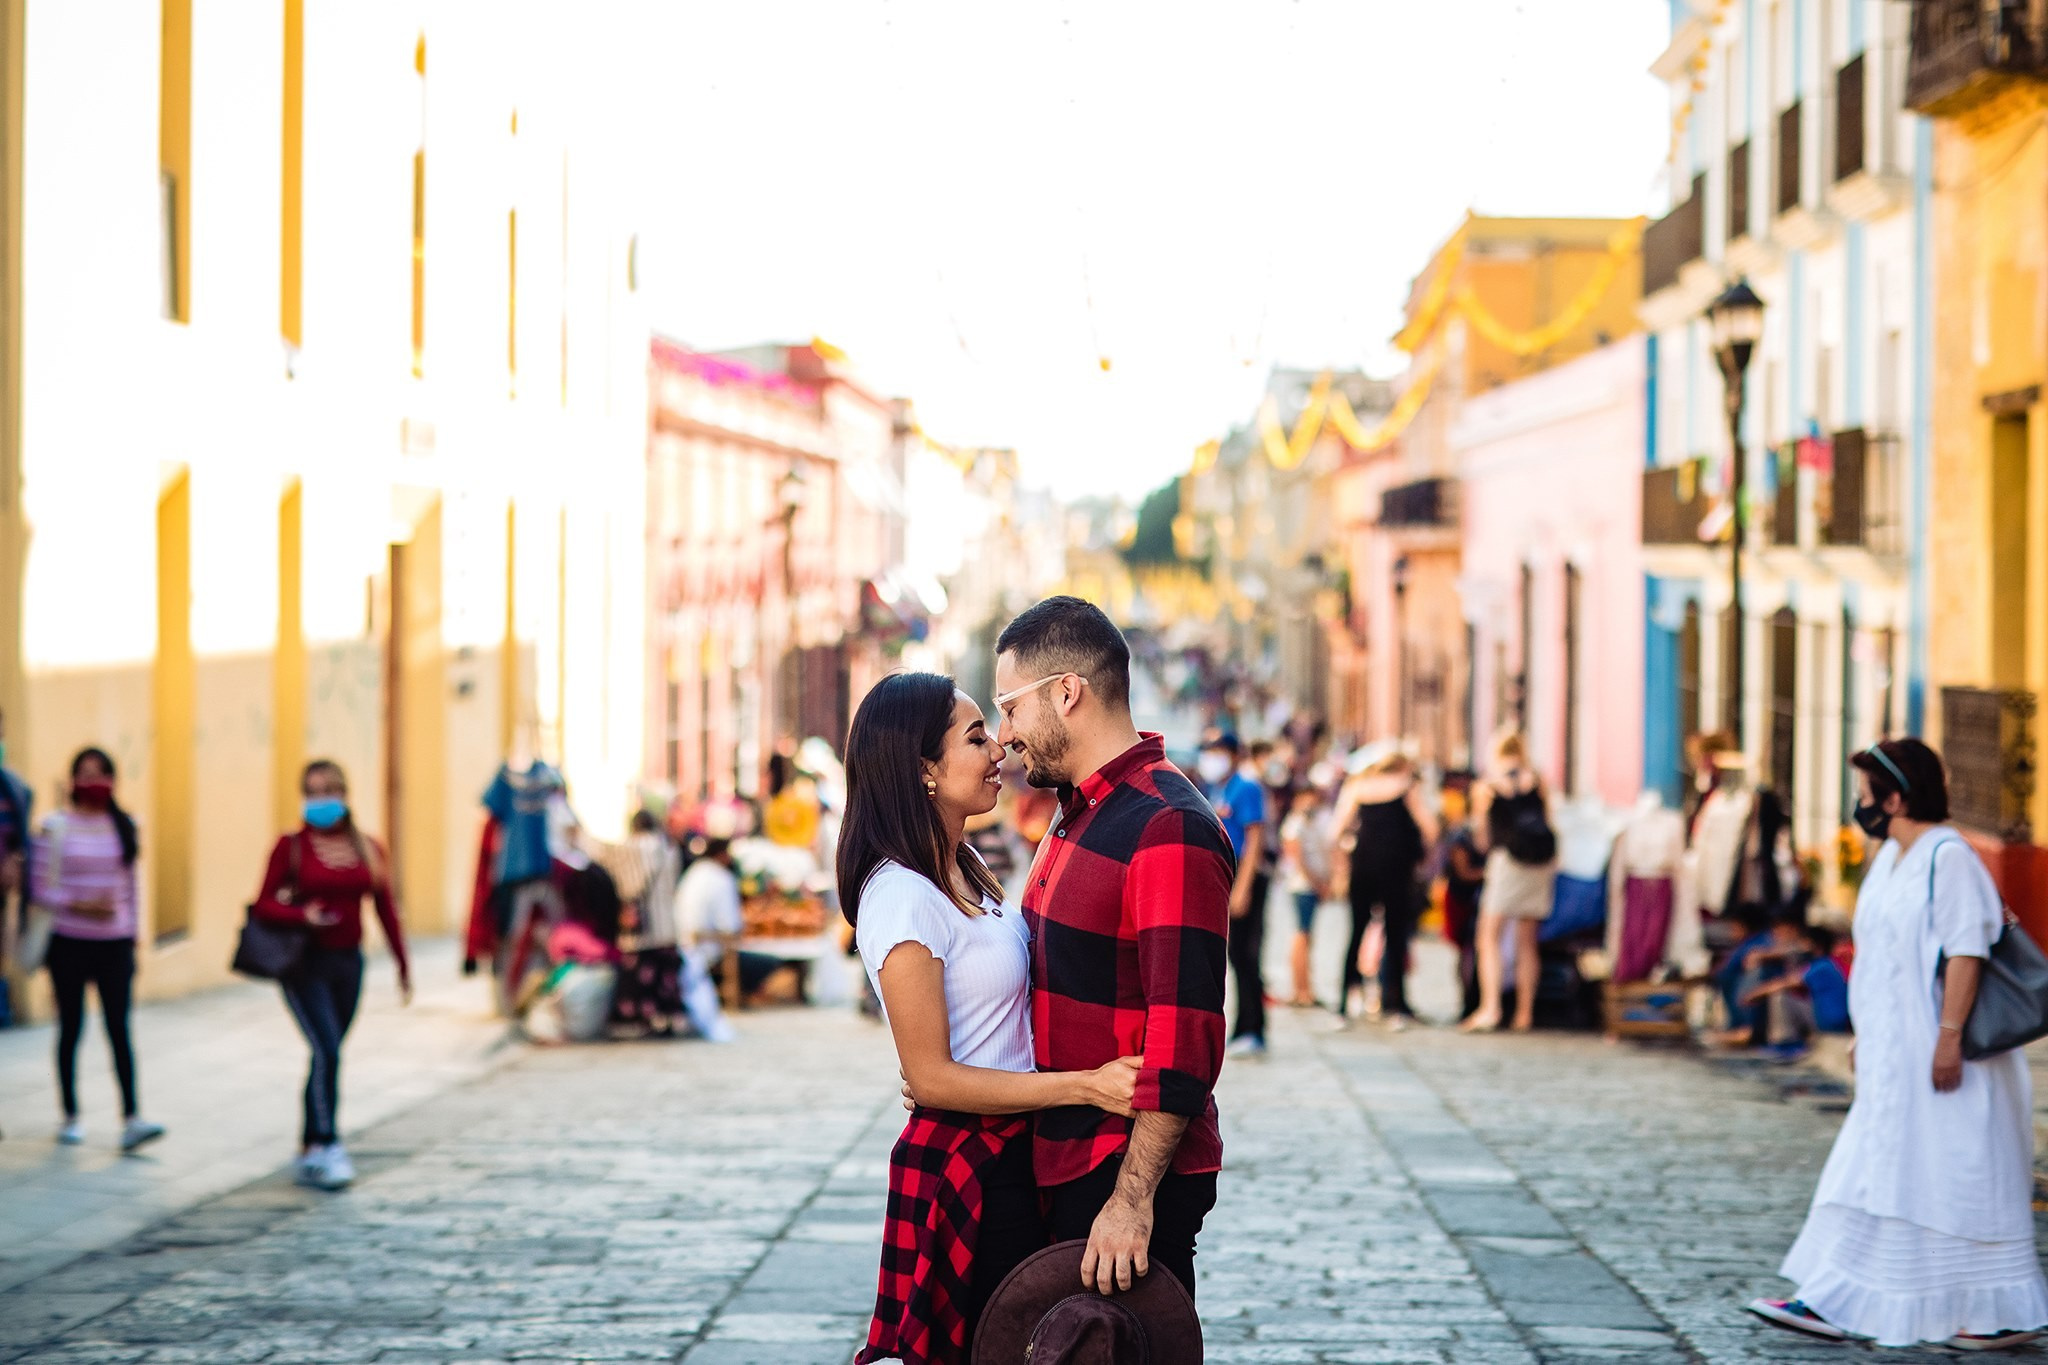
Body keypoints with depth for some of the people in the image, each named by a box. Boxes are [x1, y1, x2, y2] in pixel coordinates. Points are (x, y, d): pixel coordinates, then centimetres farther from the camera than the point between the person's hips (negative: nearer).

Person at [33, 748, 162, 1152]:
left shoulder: (123, 825, 8)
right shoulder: (57, 826, -4)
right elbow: (42, 888, -6)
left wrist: (132, 932, 12)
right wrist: (80, 905, -19)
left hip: (114, 944, 2)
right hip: (69, 942, -2)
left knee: (119, 1028, -6)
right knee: (71, 1028, 6)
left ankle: (131, 1119, -12)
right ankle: (71, 1116, 16)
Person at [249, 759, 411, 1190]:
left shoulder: (368, 849, 6)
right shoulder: (291, 847, -4)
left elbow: (385, 909, 11)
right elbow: (264, 904, -5)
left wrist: (403, 966, 11)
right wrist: (302, 915, -23)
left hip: (348, 963, 4)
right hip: (305, 963, -4)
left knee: (326, 1055, 9)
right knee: (327, 1051, -15)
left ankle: (308, 1152, 18)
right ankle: (327, 1146, -11)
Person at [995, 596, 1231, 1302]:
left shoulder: (1168, 831, -19)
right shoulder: (1078, 814, 14)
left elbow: (1185, 1042, -24)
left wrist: (1132, 1198, -26)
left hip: (1131, 1169, -9)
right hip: (1065, 1159, 9)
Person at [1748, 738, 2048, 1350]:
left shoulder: (1948, 857, -16)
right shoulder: (1890, 859, 12)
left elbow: (1965, 951, -21)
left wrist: (1949, 1037, -24)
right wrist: (1867, 1035, 19)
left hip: (1938, 1055, -9)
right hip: (1895, 1058, 9)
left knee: (1962, 1178, -3)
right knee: (1871, 1175, 8)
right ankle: (1829, 1304, 9)